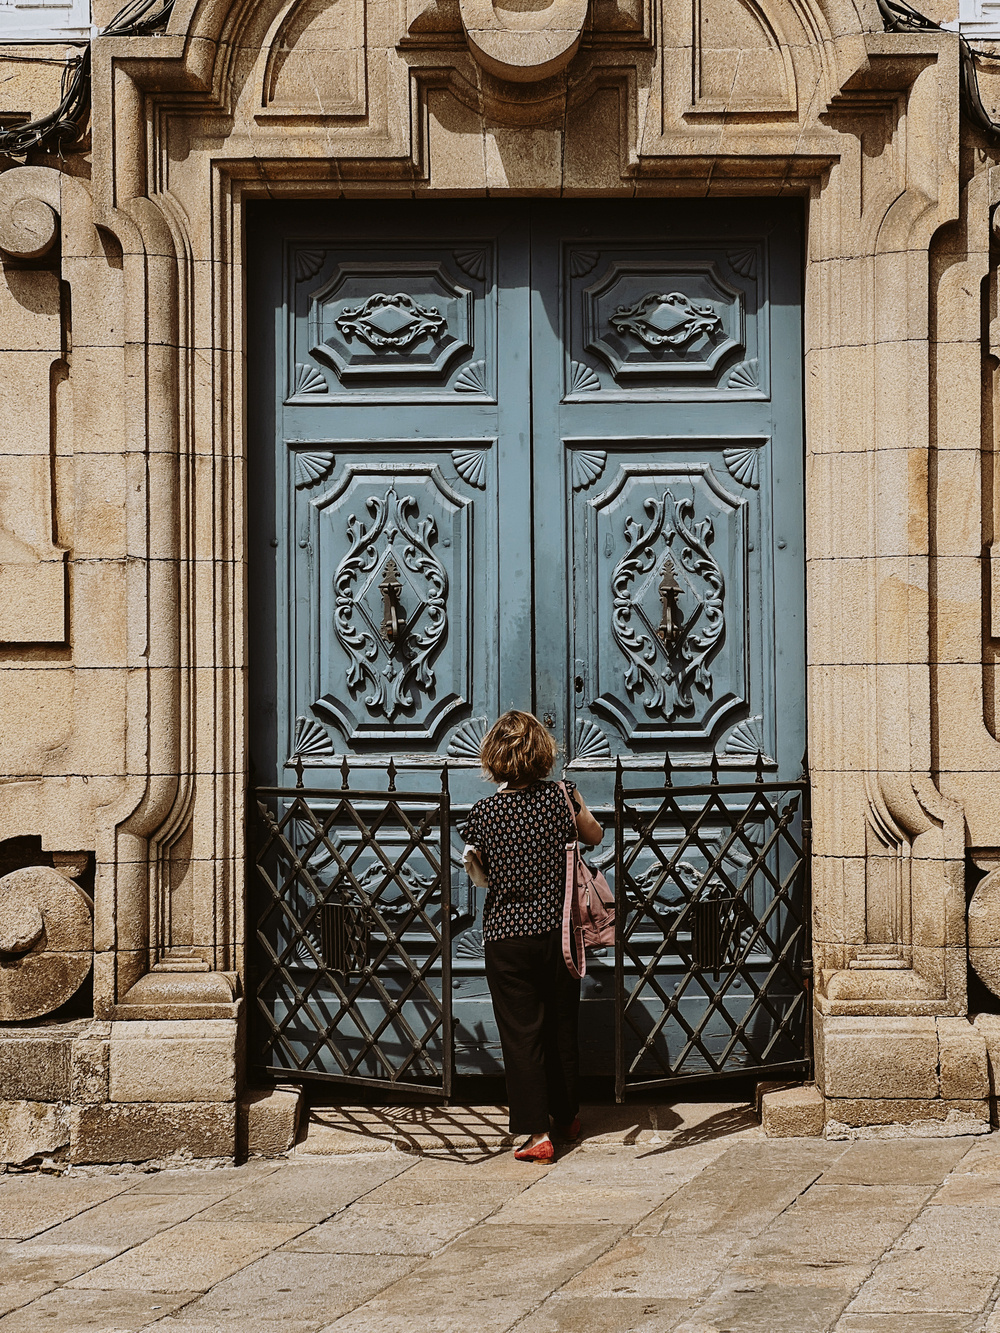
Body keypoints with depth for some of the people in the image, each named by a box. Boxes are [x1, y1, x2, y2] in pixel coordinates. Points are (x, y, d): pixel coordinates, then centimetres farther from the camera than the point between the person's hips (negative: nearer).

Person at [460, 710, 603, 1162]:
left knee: (521, 1032, 0)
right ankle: (567, 1117, 33)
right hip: (558, 932, 2)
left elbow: (478, 868, 4)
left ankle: (537, 1132, -6)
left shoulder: (484, 812, -10)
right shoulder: (561, 797, -8)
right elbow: (594, 837, 9)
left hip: (507, 935, -2)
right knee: (562, 1028, 17)